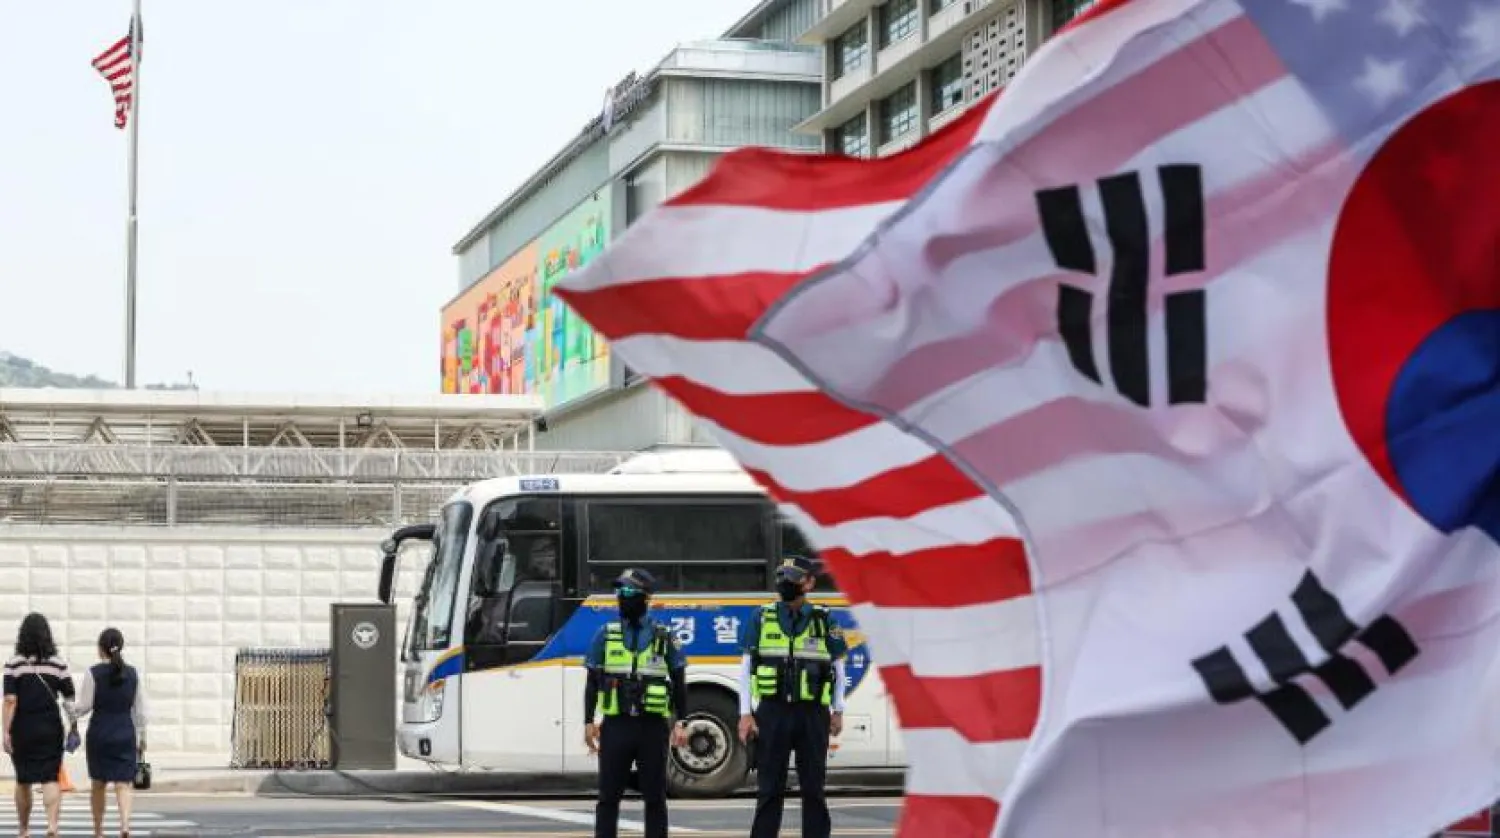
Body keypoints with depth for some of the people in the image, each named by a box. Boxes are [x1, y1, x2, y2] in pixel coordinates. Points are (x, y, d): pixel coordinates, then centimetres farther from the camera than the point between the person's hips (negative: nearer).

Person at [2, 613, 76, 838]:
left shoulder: (14, 665, -7)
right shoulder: (58, 664, -2)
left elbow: (10, 700, -11)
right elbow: (70, 700, 0)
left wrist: (6, 732, -8)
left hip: (22, 729, 0)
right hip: (51, 729, 0)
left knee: (23, 781, 14)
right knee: (50, 780, 0)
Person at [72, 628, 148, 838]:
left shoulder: (93, 673, -7)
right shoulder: (132, 673, 2)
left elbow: (83, 706, -7)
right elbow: (140, 710, 5)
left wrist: (72, 710, 15)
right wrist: (142, 738, 14)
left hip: (99, 734, -1)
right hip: (126, 734, 1)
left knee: (98, 784, 15)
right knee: (123, 784, -2)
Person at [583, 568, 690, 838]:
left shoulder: (663, 637, 4)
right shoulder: (606, 635, 6)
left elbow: (679, 683, 6)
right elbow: (592, 682, 8)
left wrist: (681, 724, -1)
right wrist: (589, 722, 1)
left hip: (653, 726, -1)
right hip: (616, 725, 1)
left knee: (654, 796, 4)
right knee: (609, 796, 2)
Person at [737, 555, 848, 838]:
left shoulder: (824, 621, 4)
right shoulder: (761, 618, 4)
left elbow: (838, 668, 11)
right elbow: (746, 669, 5)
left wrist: (837, 712, 7)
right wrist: (745, 714, -1)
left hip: (813, 715, 0)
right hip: (772, 712, 0)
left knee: (813, 788, 5)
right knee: (770, 788, 2)